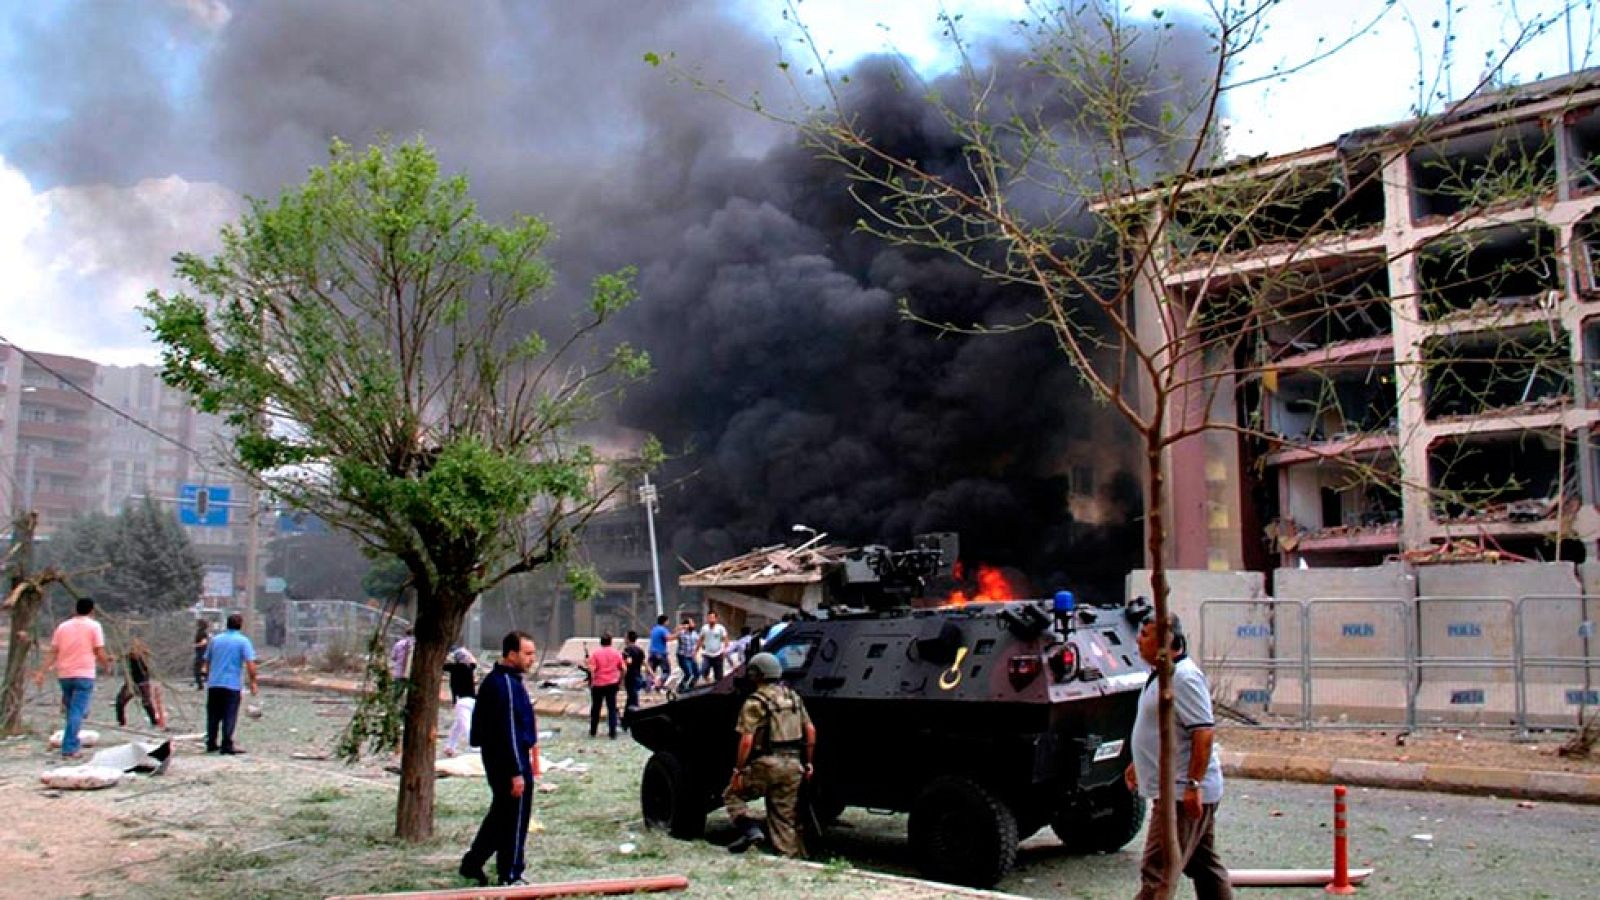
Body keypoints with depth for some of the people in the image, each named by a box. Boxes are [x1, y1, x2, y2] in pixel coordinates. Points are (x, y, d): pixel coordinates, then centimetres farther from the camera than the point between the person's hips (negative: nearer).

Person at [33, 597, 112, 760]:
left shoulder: (63, 626, 12)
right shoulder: (94, 626, 0)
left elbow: (52, 652, 5)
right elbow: (100, 653, -5)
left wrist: (41, 672, 3)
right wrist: (107, 665, 12)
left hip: (64, 674, 5)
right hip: (84, 674, -5)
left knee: (71, 711, 18)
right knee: (77, 712, -8)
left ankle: (74, 745, 25)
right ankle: (69, 749, -15)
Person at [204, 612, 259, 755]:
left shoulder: (215, 639, 10)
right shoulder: (243, 641, -5)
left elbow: (207, 661, 17)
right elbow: (250, 663, -13)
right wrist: (253, 682, -6)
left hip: (213, 683, 5)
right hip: (232, 684, -5)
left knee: (213, 716, 13)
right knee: (229, 716, -1)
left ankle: (211, 744, 19)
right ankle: (227, 746, -3)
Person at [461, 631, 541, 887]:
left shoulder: (496, 680, 11)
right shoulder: (506, 684, -22)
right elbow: (508, 731, -24)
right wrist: (517, 772, -22)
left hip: (497, 759, 10)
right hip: (510, 761, -10)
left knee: (500, 813, 20)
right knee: (515, 818, 3)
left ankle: (472, 863, 28)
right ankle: (510, 876, 14)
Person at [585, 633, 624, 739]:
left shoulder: (595, 653, -8)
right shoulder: (616, 653, 0)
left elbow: (592, 669, -15)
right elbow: (623, 668, 0)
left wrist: (591, 681, -6)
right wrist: (620, 680, 12)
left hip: (598, 684, -1)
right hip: (612, 683, 1)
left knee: (595, 708, 13)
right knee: (612, 708, 6)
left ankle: (593, 731, 22)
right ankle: (613, 733, 3)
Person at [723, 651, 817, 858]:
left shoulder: (756, 702, -9)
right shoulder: (794, 697, 11)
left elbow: (747, 740, -16)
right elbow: (810, 730, 12)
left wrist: (738, 770, -10)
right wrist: (808, 763, 18)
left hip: (767, 764, -6)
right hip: (793, 765, 6)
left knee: (732, 795, 13)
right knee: (785, 818, 14)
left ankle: (750, 830, -5)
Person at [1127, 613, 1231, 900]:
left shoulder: (1184, 678, -19)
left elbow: (1204, 733, -25)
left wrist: (1193, 784, -26)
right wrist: (1139, 764, 27)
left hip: (1183, 793, -11)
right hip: (1180, 790, 11)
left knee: (1157, 872, -9)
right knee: (1206, 867, 17)